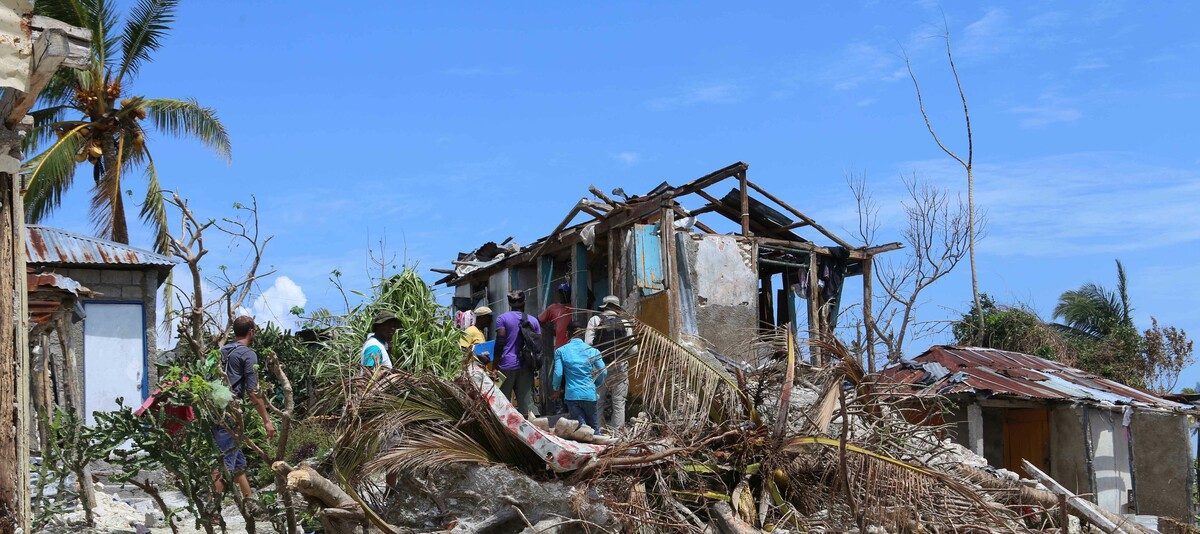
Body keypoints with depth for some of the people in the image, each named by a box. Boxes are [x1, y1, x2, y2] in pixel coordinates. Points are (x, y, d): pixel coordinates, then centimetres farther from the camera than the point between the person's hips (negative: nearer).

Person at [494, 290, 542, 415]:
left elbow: (500, 343, -7)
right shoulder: (533, 320, 10)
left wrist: (495, 365, -4)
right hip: (526, 367, 3)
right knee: (527, 401, 2)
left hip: (507, 364, -3)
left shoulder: (502, 318, 0)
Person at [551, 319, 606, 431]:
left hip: (572, 395, -1)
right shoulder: (593, 351, 2)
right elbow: (603, 372, 0)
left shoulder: (560, 351, 0)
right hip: (590, 395, 1)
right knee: (594, 426, 15)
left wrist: (556, 390, 12)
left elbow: (558, 373, -7)